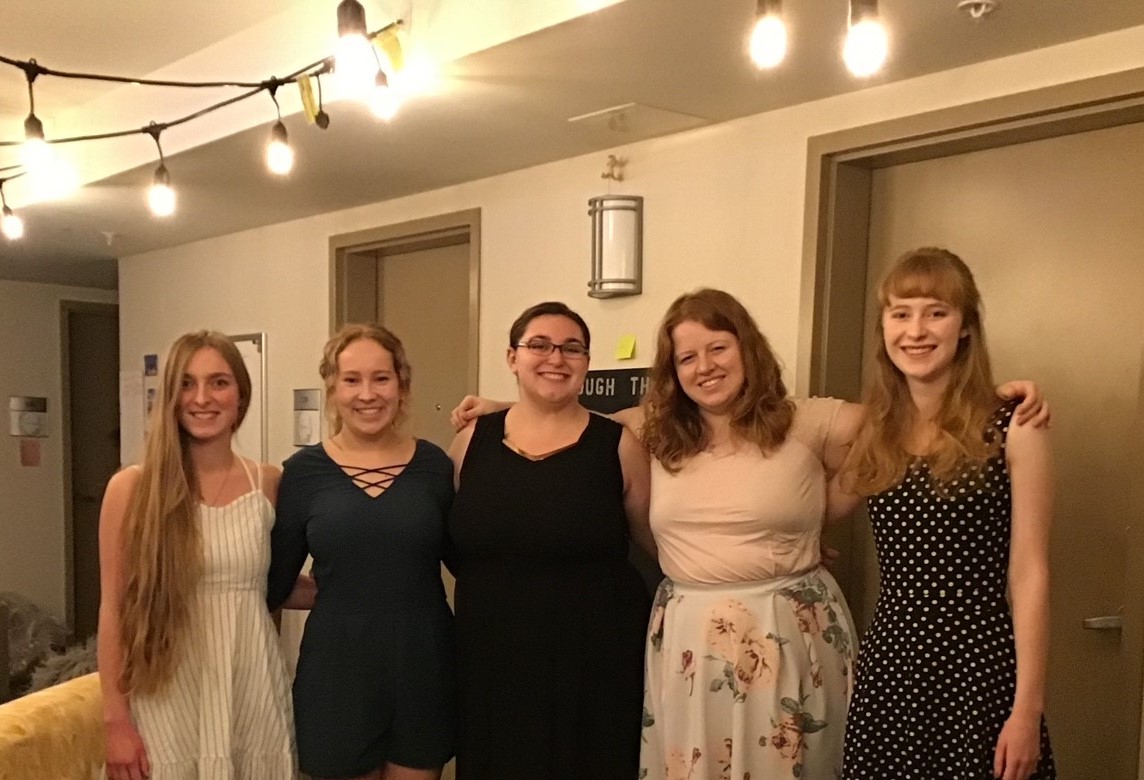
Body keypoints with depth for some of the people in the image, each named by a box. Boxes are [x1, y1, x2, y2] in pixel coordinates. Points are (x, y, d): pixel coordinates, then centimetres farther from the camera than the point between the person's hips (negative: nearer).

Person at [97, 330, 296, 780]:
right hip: (167, 697, -1)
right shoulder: (132, 487, -5)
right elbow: (113, 609, -4)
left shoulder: (268, 484, 0)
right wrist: (115, 719, -5)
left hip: (251, 690, 2)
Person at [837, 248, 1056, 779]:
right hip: (887, 666, 4)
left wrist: (1028, 707, -10)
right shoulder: (872, 431, 4)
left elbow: (1028, 575, -8)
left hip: (979, 671, -4)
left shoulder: (1013, 430, -8)